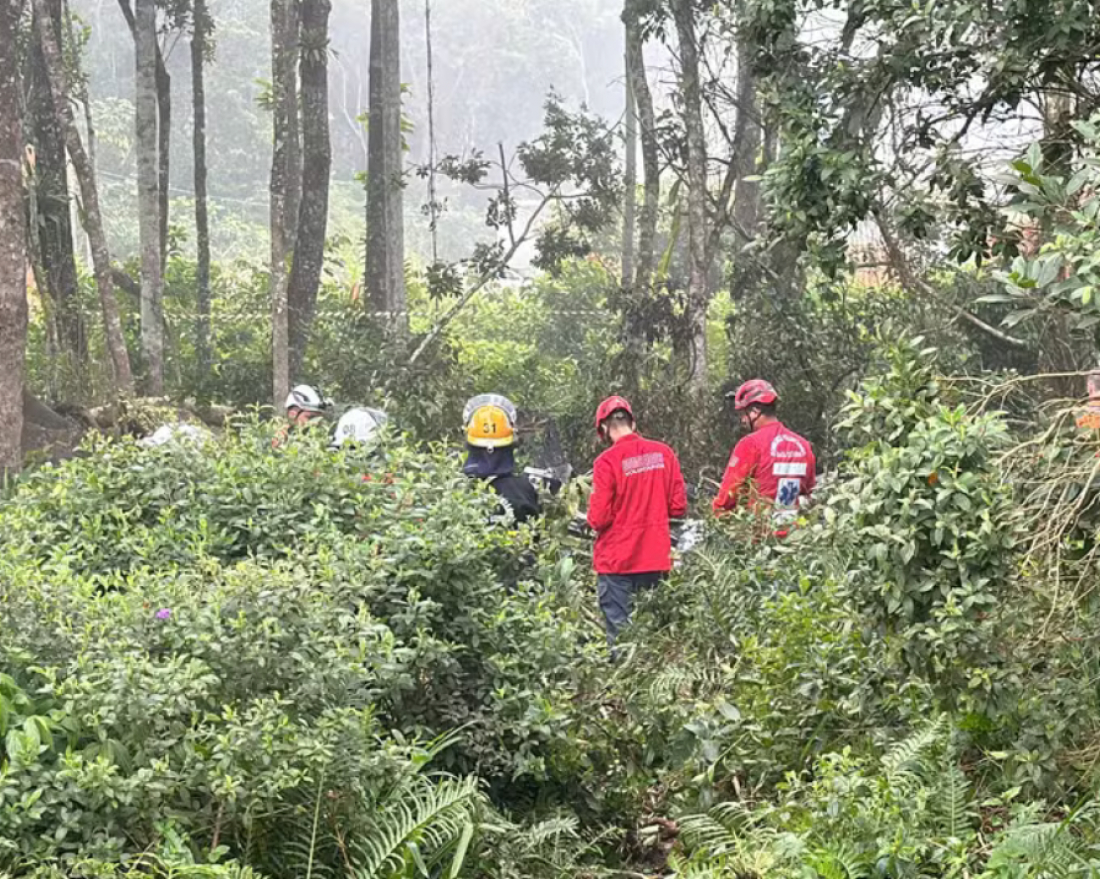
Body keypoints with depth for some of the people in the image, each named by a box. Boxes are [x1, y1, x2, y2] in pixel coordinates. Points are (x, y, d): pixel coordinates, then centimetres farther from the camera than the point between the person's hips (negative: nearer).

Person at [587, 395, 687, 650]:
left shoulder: (607, 461, -14)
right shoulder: (664, 453, 0)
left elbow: (599, 519, -13)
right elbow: (678, 507, 4)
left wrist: (592, 520, 8)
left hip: (617, 561, -4)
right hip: (656, 559, 4)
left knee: (618, 629, 1)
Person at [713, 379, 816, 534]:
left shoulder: (750, 444, -11)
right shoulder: (803, 445, 8)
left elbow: (729, 494, -9)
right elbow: (808, 494, 14)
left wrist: (717, 516, 4)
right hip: (791, 533, 6)